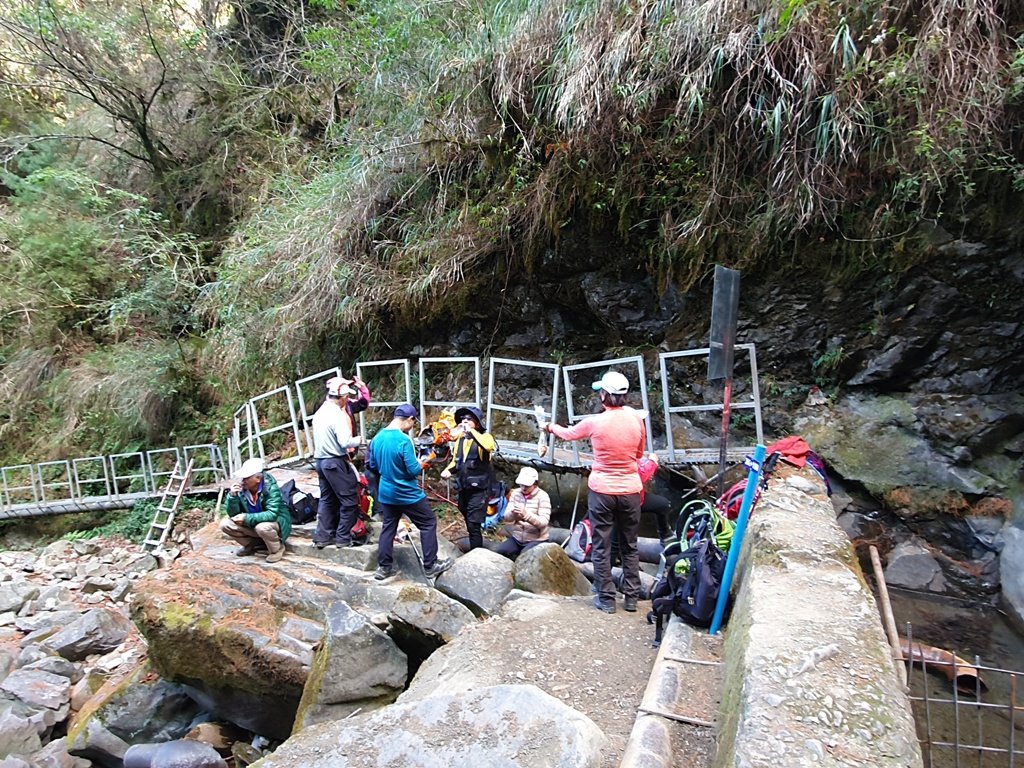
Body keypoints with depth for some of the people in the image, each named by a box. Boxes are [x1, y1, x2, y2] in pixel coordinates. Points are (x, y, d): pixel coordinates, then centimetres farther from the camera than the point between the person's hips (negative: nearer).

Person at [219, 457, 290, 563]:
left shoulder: (270, 487, -26)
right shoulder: (240, 487, -13)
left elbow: (272, 514, -32)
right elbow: (232, 514, -10)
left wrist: (247, 518, -35)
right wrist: (232, 496, -27)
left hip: (276, 521, -5)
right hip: (253, 523, 6)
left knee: (262, 527, -37)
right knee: (225, 524, -11)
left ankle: (277, 549, -5)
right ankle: (251, 544, 12)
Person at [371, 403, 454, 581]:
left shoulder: (377, 438, 0)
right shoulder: (403, 440, -23)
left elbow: (373, 465, 12)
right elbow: (414, 470, -21)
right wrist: (421, 462, -2)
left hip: (386, 493, 7)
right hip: (408, 494, -7)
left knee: (388, 528, 17)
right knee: (428, 524, 6)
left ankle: (383, 567, 22)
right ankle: (430, 566, 10)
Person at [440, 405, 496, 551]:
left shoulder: (484, 437, -9)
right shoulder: (460, 439, 11)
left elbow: (488, 446, -35)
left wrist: (471, 431, -30)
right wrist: (448, 470, 2)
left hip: (479, 489, -7)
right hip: (463, 488, 7)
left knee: (474, 525, -8)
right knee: (469, 522, 17)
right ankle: (474, 552, 32)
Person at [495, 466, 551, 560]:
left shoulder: (542, 496, -11)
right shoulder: (516, 493, 3)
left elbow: (543, 522, -20)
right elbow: (507, 517, -1)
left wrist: (526, 514, -36)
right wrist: (513, 513, -26)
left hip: (536, 540, -5)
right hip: (516, 538, 5)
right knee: (496, 553, -16)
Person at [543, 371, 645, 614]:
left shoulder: (595, 422, -11)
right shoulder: (636, 419, -5)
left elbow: (569, 433, 9)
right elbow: (639, 453, 9)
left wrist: (551, 427, 28)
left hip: (601, 490, -3)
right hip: (630, 490, 3)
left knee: (601, 547, 8)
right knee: (630, 546, 15)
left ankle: (606, 599, 14)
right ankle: (631, 597, 21)